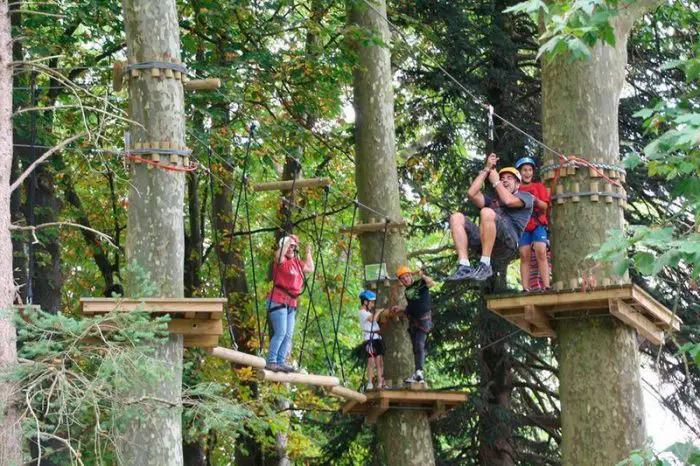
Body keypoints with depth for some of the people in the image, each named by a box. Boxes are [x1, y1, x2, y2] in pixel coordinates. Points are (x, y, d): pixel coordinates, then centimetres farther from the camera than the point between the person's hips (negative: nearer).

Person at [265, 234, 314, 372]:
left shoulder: (297, 262, 18)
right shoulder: (281, 261, -6)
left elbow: (310, 268, 27)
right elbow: (279, 255, -29)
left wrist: (308, 253, 24)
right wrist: (288, 240, -25)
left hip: (291, 304, 8)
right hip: (278, 300, -8)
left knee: (289, 334, 4)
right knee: (280, 332, -15)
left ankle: (281, 362, 5)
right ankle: (271, 362, -13)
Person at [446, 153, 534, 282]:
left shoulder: (526, 196, 22)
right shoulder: (493, 201, 38)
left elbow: (509, 200, -2)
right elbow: (472, 193, 20)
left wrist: (495, 181, 13)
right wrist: (487, 169, 23)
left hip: (508, 243, -6)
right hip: (485, 240, 6)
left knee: (487, 212, -32)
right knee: (456, 217, -10)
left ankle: (485, 266, -30)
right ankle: (464, 267, -23)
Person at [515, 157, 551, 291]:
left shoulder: (539, 186, 11)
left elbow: (545, 205, 2)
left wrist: (535, 200, -16)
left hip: (538, 224, -1)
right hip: (522, 226, 1)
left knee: (541, 252, -15)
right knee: (524, 256, -5)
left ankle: (546, 286, -20)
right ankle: (526, 288, -8)